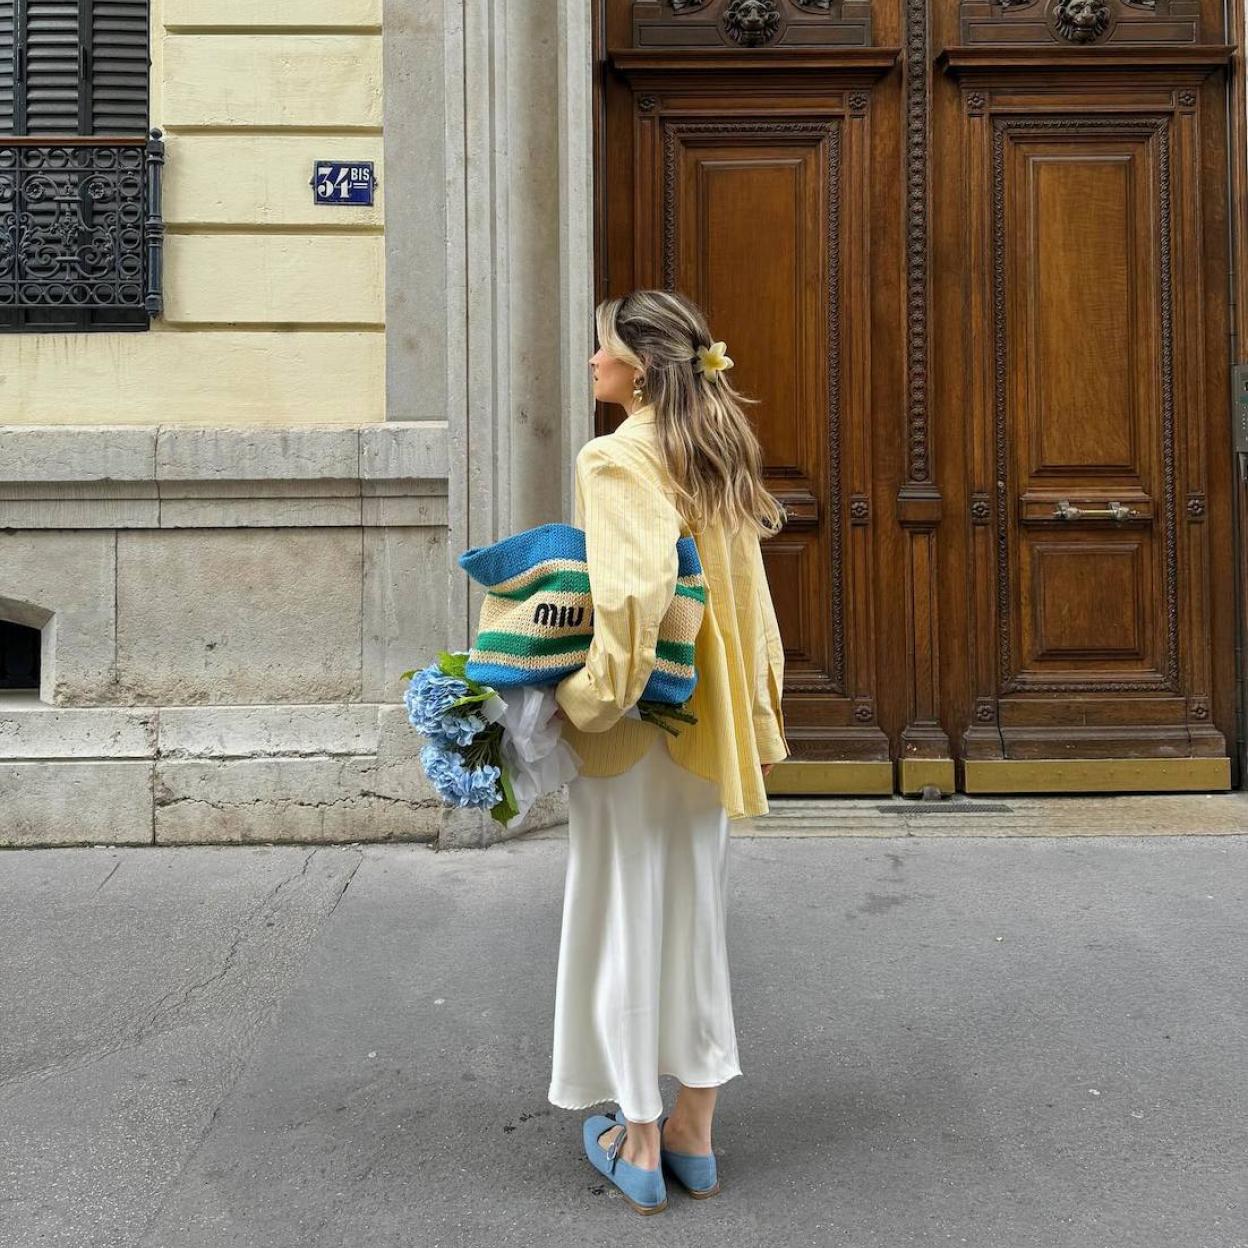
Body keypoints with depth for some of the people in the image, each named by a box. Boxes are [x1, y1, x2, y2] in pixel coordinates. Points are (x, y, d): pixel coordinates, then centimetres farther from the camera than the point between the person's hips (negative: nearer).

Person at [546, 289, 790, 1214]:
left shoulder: (617, 458, -14)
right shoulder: (718, 457, 9)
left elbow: (634, 588, -28)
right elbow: (747, 597, 11)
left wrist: (592, 694, -18)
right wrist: (757, 707, 17)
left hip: (633, 727, -7)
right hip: (709, 727, 7)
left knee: (625, 917, 6)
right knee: (694, 912, 15)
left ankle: (638, 1145, 19)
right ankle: (694, 1135, 27)